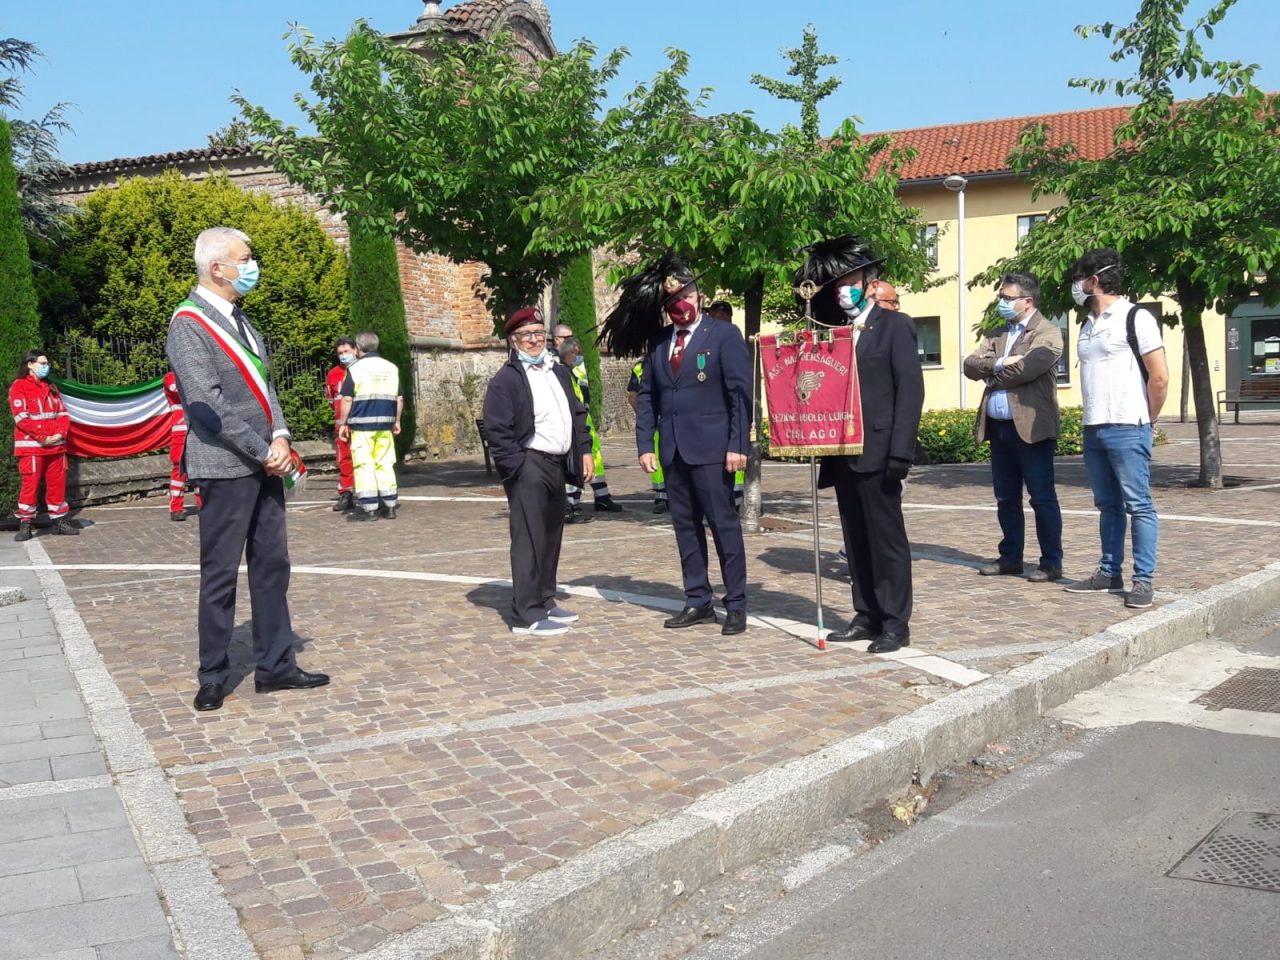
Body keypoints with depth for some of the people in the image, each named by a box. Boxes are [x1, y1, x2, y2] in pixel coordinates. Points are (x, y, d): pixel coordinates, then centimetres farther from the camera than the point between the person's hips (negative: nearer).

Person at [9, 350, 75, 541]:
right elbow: (21, 417, -11)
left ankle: (59, 521, 15)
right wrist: (42, 437, -15)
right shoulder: (19, 387, -3)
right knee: (30, 484, -5)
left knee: (57, 483, 8)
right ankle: (25, 524, 0)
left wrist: (60, 434, -6)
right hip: (31, 445, -6)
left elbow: (63, 413, 13)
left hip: (56, 445, 6)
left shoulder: (51, 388, 17)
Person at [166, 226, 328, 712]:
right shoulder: (189, 323, -11)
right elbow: (207, 403, -18)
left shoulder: (239, 319, 14)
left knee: (272, 566, 11)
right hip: (225, 467, -8)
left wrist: (280, 437, -3)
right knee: (220, 575, 1)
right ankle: (213, 679, 12)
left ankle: (275, 665, 20)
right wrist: (262, 451, -15)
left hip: (265, 464, 8)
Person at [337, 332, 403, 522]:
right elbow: (399, 398, 13)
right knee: (385, 464, 10)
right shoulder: (391, 368, 10)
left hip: (361, 423, -4)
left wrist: (343, 423, 0)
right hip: (385, 424, 5)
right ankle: (389, 506, 11)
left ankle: (369, 508, -2)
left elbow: (347, 399, -7)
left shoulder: (355, 369, -4)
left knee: (364, 465, 0)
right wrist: (397, 421, 22)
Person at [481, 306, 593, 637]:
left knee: (552, 536, 14)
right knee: (529, 540, -6)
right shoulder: (505, 380, -8)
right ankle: (527, 615, -3)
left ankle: (545, 601, 26)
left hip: (557, 464, 8)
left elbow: (578, 413, 20)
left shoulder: (560, 372, 15)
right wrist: (519, 468, -16)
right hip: (528, 468, -8)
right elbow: (497, 432, -13)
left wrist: (585, 451, 11)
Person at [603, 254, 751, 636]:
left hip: (711, 447, -5)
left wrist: (737, 444, -14)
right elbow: (646, 396, 13)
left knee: (723, 523, -3)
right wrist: (645, 444, 4)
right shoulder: (657, 341, 12)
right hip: (672, 448, 5)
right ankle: (698, 602, 17)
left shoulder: (724, 335, -2)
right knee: (685, 526, 9)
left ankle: (736, 604, 4)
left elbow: (740, 393, -7)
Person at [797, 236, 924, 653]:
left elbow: (911, 389, -8)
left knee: (887, 538, -2)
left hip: (877, 452, -6)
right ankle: (867, 616, 19)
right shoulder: (835, 330, 15)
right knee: (856, 540, 11)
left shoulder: (894, 326, -1)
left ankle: (895, 624, 4)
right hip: (843, 454, 6)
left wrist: (900, 450, -16)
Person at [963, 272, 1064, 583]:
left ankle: (1052, 562, 4)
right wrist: (998, 364, -13)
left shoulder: (1047, 333, -4)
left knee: (1042, 498, -2)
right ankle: (1010, 557, 23)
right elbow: (970, 365, 5)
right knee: (1005, 498, 13)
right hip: (998, 428, 7)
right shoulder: (996, 335, 18)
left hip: (1031, 427, -7)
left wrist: (993, 376, -3)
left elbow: (1028, 368, -19)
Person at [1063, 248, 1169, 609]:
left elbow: (1160, 377, -10)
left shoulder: (1135, 318, -8)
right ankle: (1110, 573, 19)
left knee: (1139, 506, -3)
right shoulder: (1088, 325, 15)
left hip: (1126, 430, -8)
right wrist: (1092, 421, 13)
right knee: (1108, 506, 13)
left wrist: (1147, 421, -2)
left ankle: (1144, 580, 0)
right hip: (1093, 430, 8)